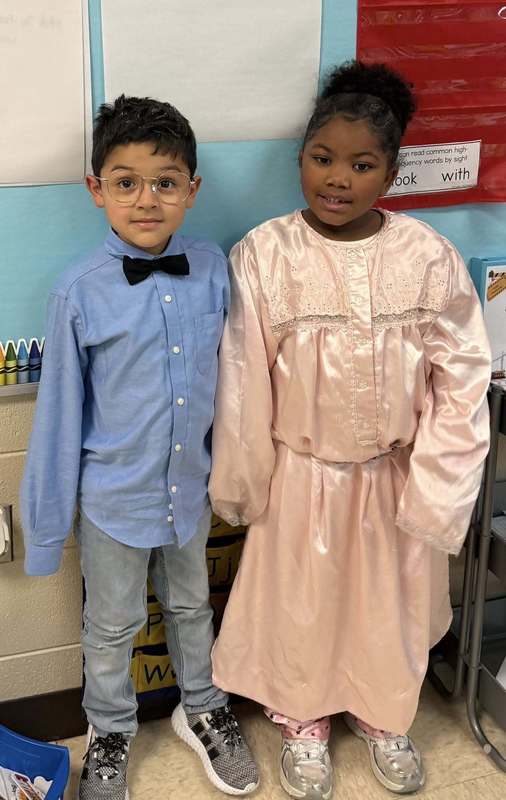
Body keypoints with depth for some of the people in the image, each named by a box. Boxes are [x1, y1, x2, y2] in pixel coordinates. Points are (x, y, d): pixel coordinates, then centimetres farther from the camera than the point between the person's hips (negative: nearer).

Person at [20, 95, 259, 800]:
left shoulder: (213, 271, -11)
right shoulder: (79, 293, -18)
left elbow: (227, 378, 1)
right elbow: (60, 412, -10)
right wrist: (49, 519, -4)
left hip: (190, 487, 3)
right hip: (114, 497, -2)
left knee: (191, 607, 25)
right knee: (112, 628, 19)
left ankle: (202, 710, 51)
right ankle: (110, 734, 45)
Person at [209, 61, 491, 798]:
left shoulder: (428, 257, -13)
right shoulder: (263, 256, -16)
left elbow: (462, 377, -7)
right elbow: (243, 384, -9)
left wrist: (435, 485, -9)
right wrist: (241, 483, -2)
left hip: (396, 474, 2)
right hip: (302, 475, -1)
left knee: (391, 603, 21)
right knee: (300, 603, 18)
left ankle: (383, 716, 50)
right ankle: (303, 722, 46)